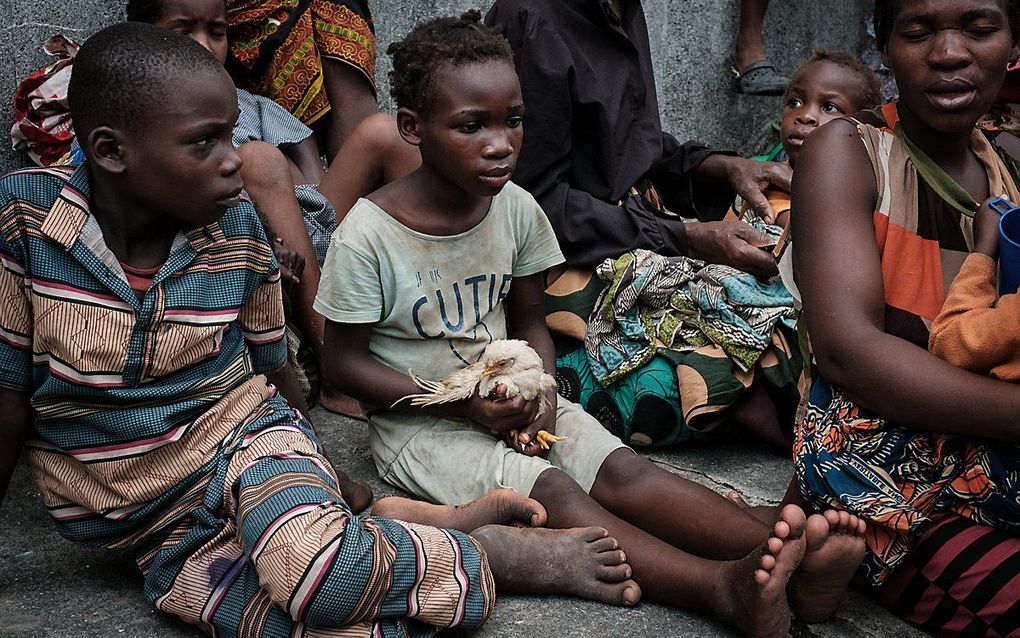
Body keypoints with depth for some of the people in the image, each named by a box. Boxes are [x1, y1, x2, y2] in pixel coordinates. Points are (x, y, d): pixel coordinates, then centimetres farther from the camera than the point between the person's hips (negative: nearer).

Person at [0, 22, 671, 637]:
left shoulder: (235, 226, -4)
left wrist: (328, 476, 19)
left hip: (247, 439, 1)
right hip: (155, 523, 0)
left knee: (310, 560, -39)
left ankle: (444, 525, -11)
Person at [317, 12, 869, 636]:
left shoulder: (516, 209, -3)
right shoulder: (367, 234, -17)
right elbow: (345, 359, -9)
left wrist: (540, 388, -12)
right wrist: (465, 403, -18)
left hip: (508, 394, 5)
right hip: (417, 418, -4)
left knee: (620, 467, -21)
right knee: (552, 491, -30)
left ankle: (791, 565, -39)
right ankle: (722, 588, -48)